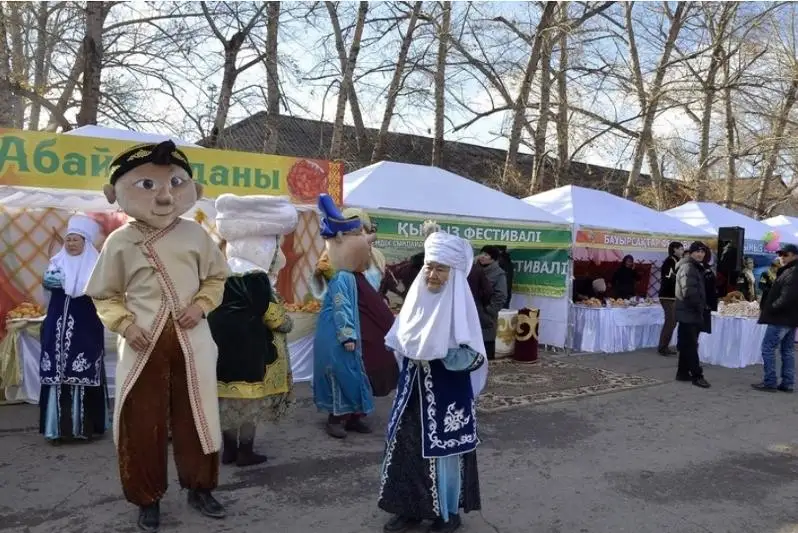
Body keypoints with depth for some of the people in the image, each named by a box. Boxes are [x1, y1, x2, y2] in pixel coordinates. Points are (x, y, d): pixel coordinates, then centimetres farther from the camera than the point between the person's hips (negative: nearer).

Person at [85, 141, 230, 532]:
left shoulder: (195, 235, -1)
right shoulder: (119, 242, -3)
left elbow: (216, 277, 9)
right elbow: (104, 296, 4)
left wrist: (201, 305, -8)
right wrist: (124, 323, -11)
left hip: (191, 342, 1)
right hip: (142, 345, -1)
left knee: (195, 417, 11)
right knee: (141, 423, 7)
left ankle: (199, 488, 31)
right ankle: (147, 499, 27)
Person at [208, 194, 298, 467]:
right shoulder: (254, 277, -17)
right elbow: (271, 313, -12)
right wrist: (286, 323, 6)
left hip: (221, 343, 8)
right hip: (248, 347, -8)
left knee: (228, 397, 15)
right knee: (249, 400, 4)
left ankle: (229, 449, 26)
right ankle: (245, 451, 14)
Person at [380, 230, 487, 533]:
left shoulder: (460, 305, -14)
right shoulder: (418, 297, 2)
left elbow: (474, 357, -17)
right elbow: (399, 341, 12)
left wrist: (437, 355, -23)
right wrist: (407, 351, -8)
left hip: (447, 393, -5)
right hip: (414, 389, 6)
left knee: (443, 452, 6)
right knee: (407, 446, 13)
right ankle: (411, 508, 31)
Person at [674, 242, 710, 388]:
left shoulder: (696, 267, 19)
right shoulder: (687, 267, -16)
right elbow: (689, 292, -26)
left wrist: (702, 306, 13)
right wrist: (699, 306, -15)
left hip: (692, 312, 11)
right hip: (688, 312, -11)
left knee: (687, 344, 14)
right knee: (691, 345, -7)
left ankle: (683, 373, 21)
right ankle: (697, 375, -5)